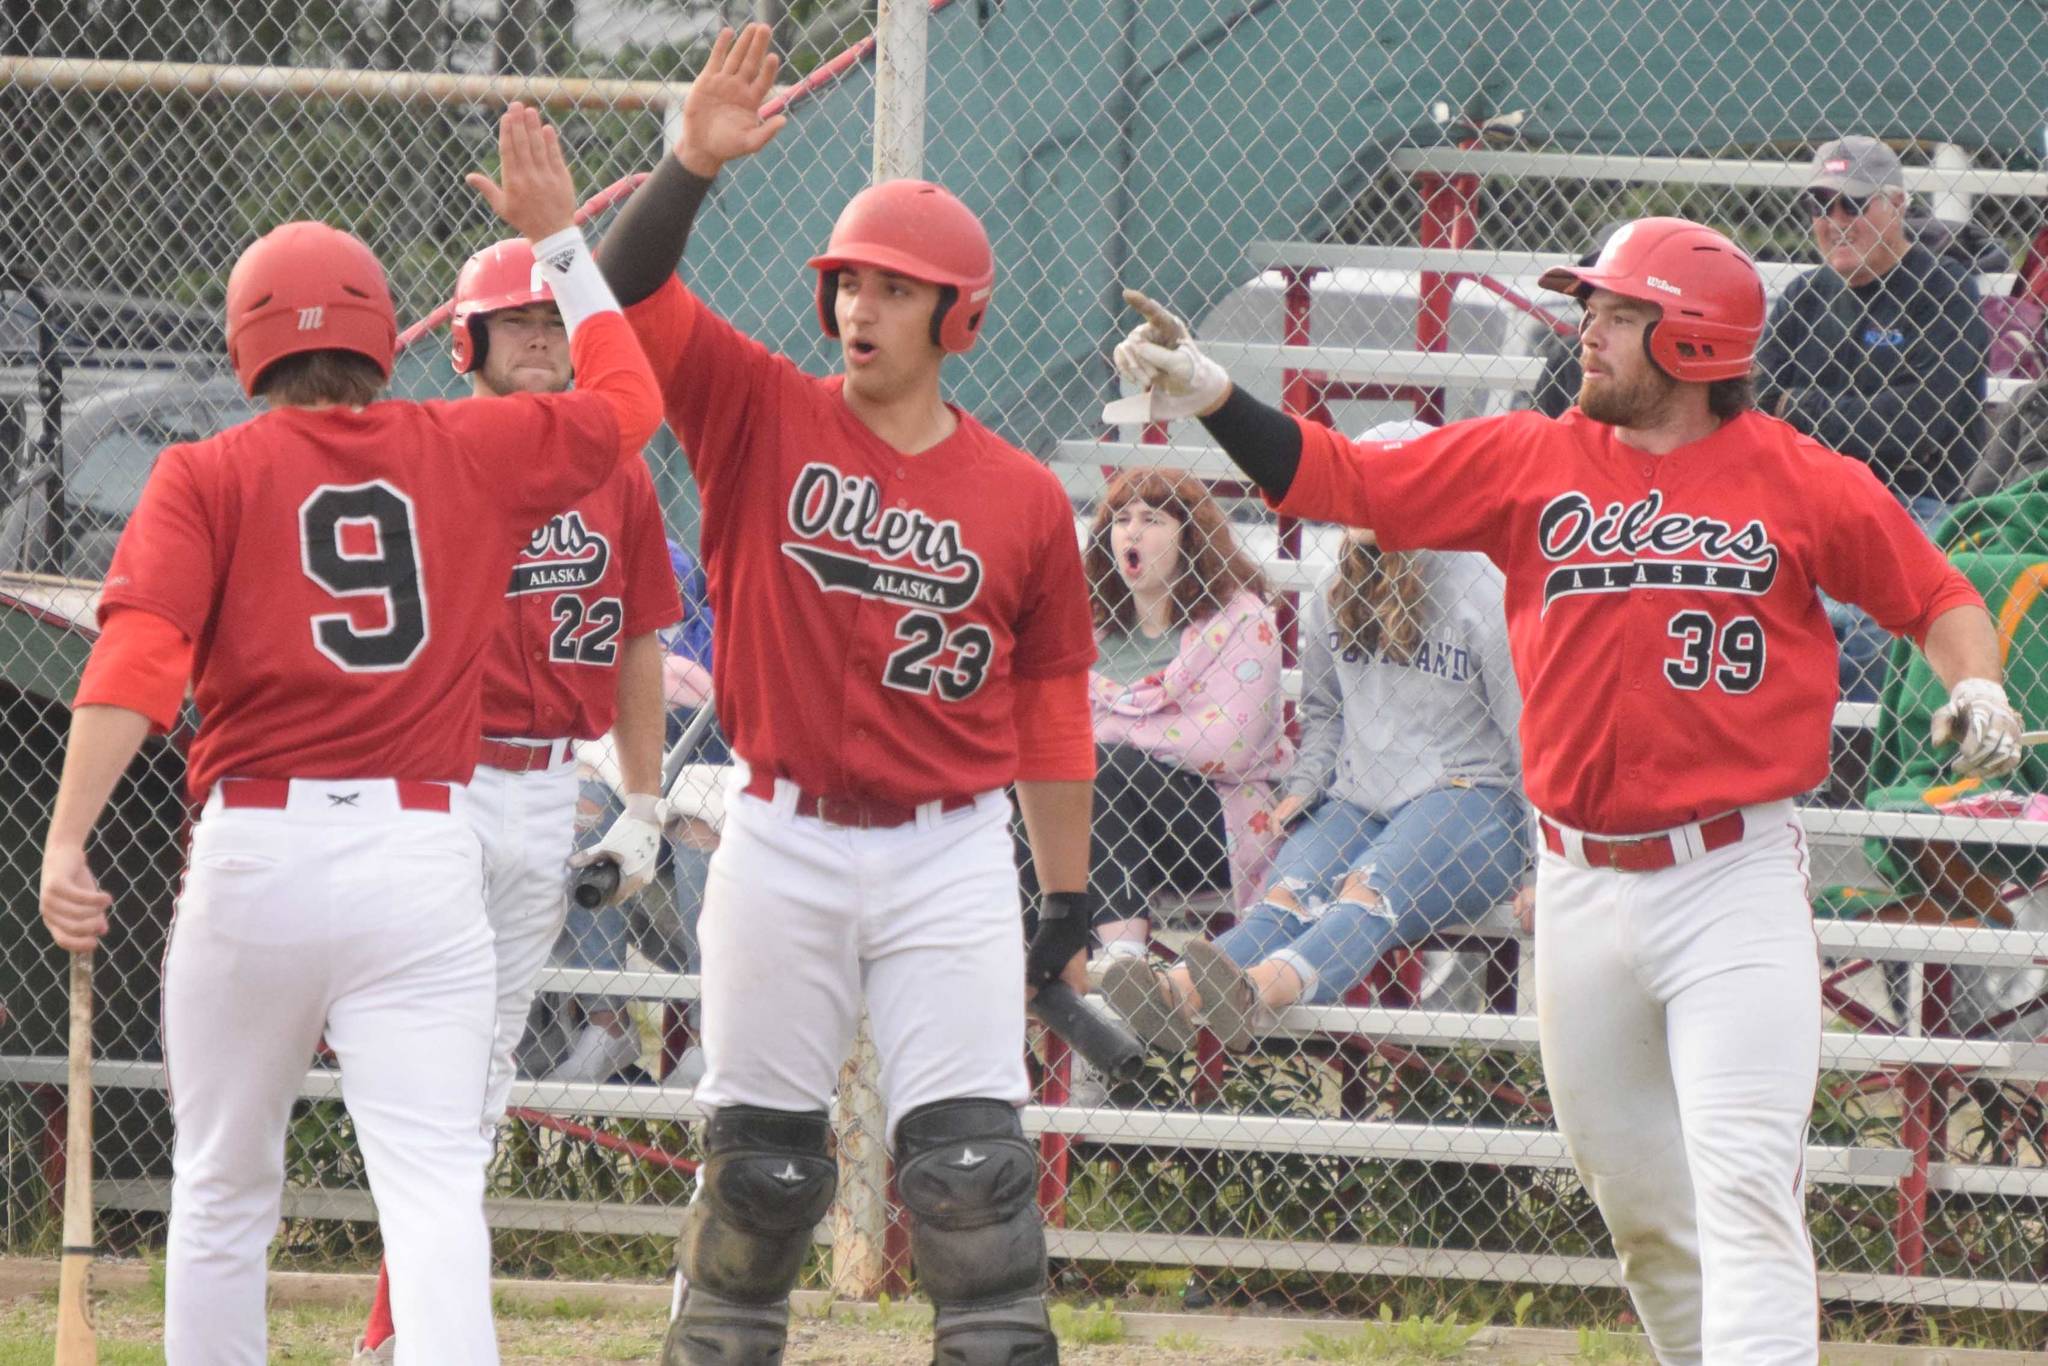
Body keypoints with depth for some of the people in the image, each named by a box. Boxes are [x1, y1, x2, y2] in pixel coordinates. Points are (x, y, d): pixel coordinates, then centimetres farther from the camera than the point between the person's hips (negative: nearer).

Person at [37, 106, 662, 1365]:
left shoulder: (209, 476, 4)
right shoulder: (471, 454, 9)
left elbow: (137, 659, -11)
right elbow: (626, 401, 28)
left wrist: (67, 843, -19)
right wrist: (561, 241, 36)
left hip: (253, 849, 0)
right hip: (423, 853, 0)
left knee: (224, 1192, 16)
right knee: (432, 1183, -12)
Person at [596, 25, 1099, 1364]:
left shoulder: (1022, 498, 2)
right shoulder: (763, 416, 1)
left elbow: (1051, 710, 7)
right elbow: (629, 297, -11)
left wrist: (1069, 898, 6)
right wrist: (692, 168, -26)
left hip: (952, 856, 0)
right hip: (784, 841, 0)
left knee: (972, 1161, -6)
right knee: (758, 1157, 7)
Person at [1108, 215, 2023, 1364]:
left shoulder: (1804, 483, -2)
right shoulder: (1532, 462, 6)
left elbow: (1935, 593, 7)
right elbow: (1339, 479, 8)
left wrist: (1976, 683, -12)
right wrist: (1212, 395, -2)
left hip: (1734, 881, -5)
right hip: (1580, 878, 5)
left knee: (1744, 1188, -15)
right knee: (1635, 1198, 13)